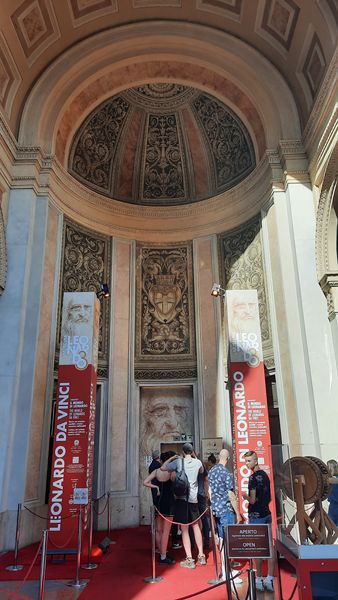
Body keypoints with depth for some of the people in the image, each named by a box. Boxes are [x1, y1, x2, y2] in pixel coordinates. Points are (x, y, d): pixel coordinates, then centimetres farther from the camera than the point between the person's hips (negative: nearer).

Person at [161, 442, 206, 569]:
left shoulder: (178, 461, -8)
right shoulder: (197, 462, 1)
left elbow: (162, 468, -3)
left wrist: (172, 458, 8)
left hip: (181, 497, -3)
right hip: (193, 498, 4)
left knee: (184, 529, 2)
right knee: (195, 526, 18)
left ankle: (189, 559, 2)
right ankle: (201, 555, 24)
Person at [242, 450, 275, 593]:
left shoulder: (253, 478, -17)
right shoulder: (265, 475, 8)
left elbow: (252, 500, -19)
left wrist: (245, 496, -1)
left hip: (256, 516, -8)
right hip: (267, 514, 8)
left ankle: (259, 580, 11)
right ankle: (270, 579, 12)